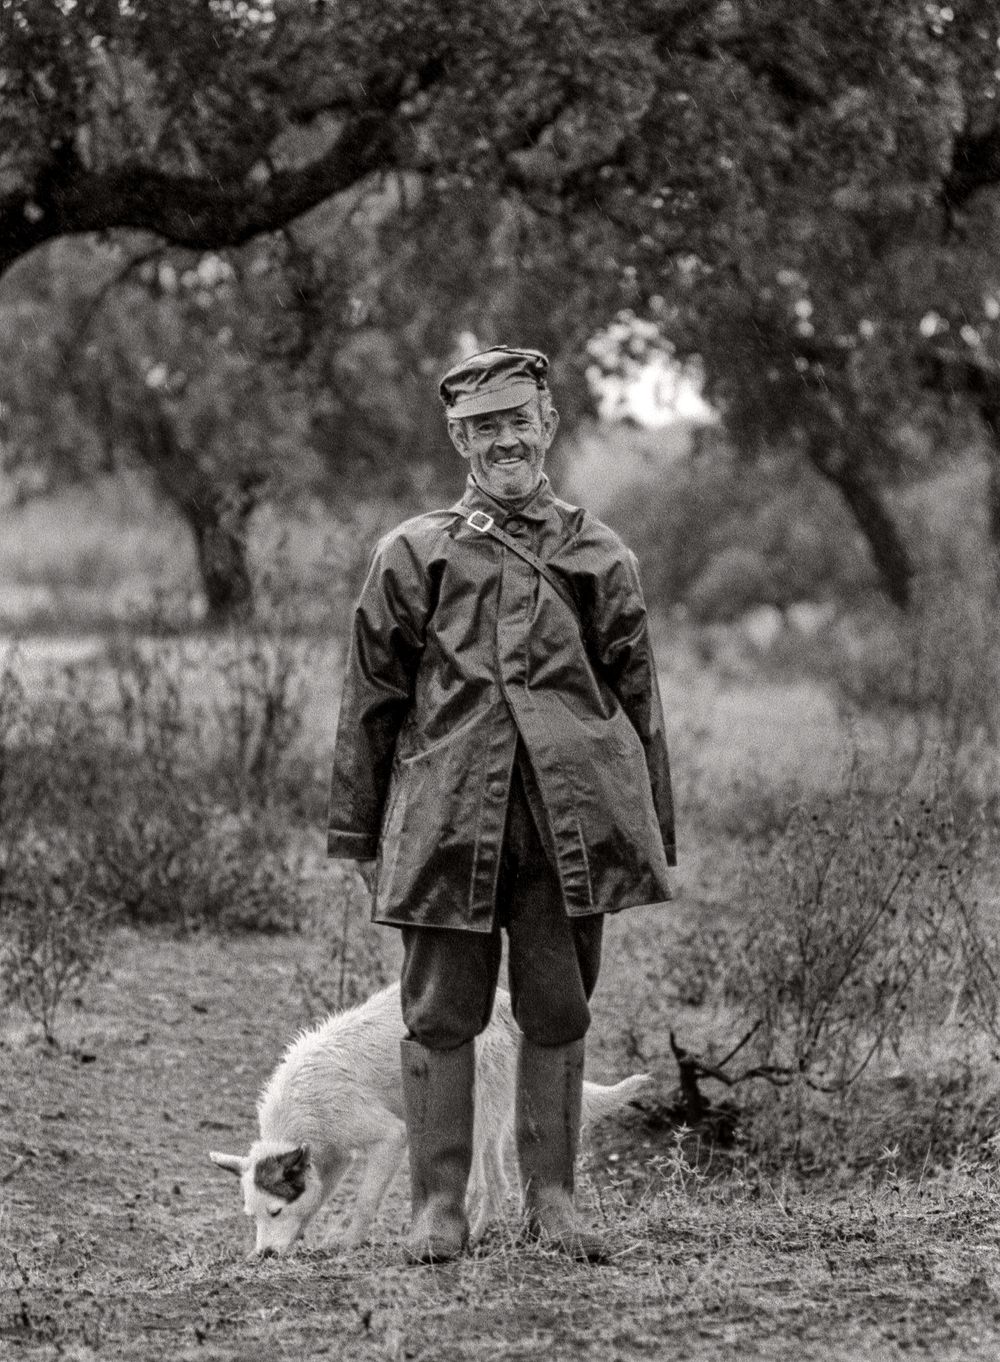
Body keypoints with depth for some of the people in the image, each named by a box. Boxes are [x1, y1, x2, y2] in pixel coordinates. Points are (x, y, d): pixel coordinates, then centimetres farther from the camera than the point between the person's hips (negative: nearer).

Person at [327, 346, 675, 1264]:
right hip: (450, 811, -1)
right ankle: (440, 1203, 9)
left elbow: (638, 698, 14)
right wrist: (357, 832, 6)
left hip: (573, 814, 1)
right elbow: (371, 697, 9)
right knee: (442, 1012, 1)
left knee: (558, 1010, 6)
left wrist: (655, 834, 11)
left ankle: (551, 1196, 16)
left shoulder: (598, 556, 11)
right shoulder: (415, 555, 8)